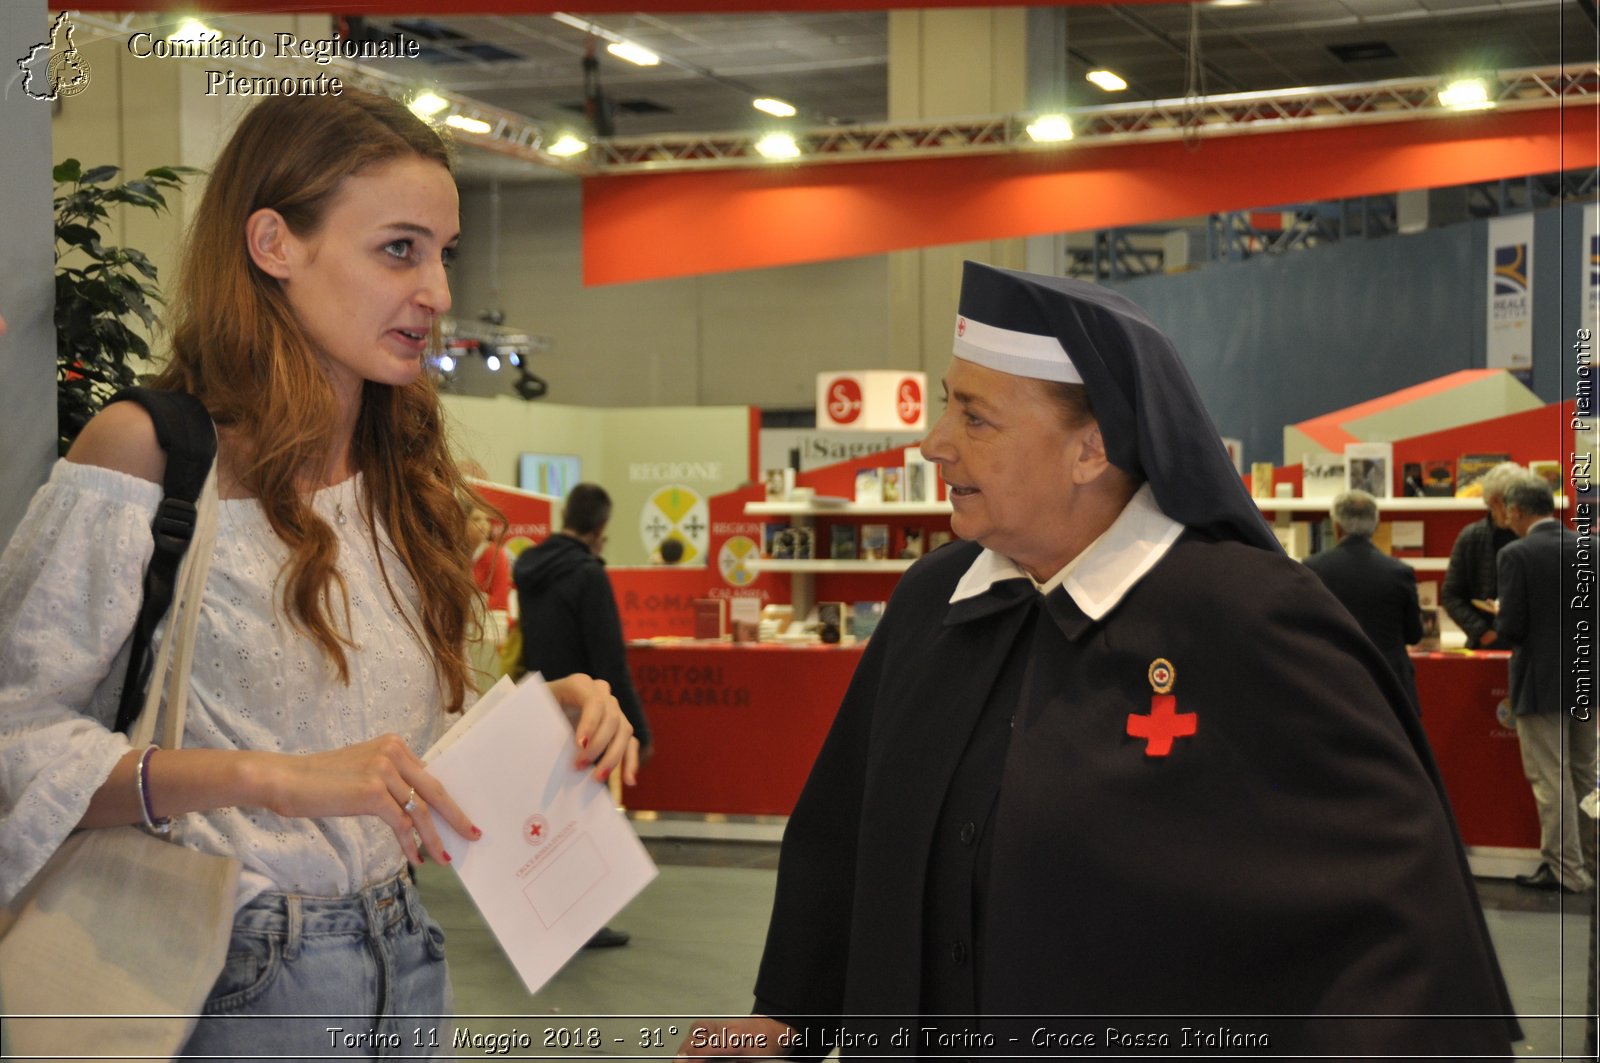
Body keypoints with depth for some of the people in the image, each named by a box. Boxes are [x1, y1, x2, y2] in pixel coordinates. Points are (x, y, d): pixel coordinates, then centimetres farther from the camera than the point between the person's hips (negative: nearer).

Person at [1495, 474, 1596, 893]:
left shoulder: (1517, 555, -15)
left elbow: (1511, 629, -17)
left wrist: (1499, 622, 5)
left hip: (1541, 684, -6)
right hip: (1584, 679, 6)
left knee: (1550, 780, 2)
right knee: (1583, 776, 17)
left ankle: (1567, 870, 5)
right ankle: (1584, 859, 25)